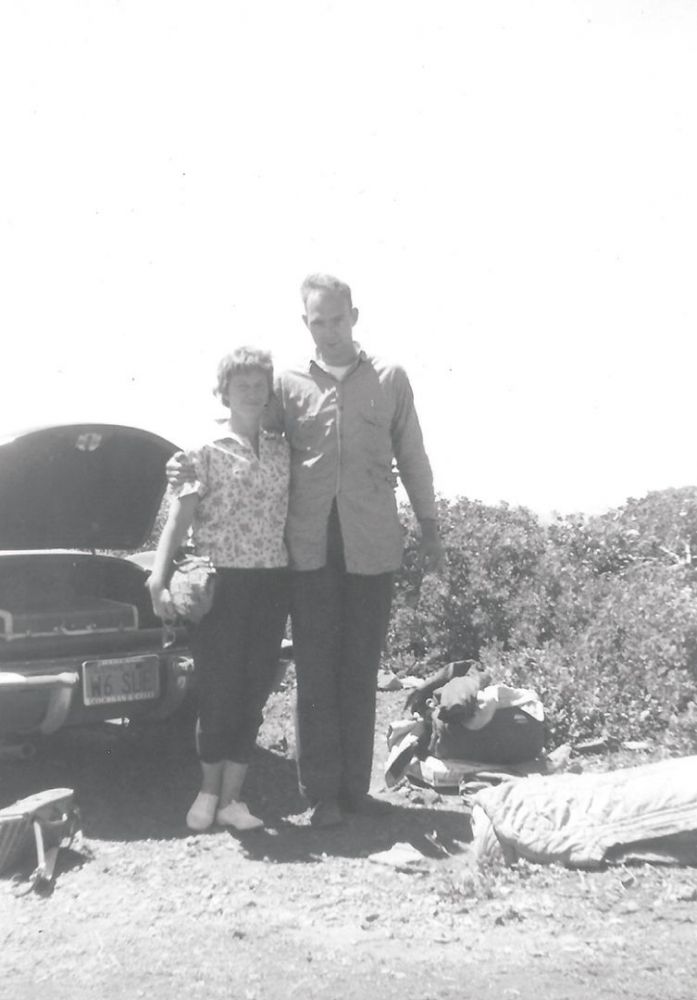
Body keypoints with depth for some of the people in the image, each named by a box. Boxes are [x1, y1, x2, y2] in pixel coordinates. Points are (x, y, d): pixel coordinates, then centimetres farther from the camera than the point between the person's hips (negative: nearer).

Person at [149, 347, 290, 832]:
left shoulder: (283, 450, 10)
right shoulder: (206, 451, -2)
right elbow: (179, 520, -7)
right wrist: (159, 579, -17)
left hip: (272, 583, 4)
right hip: (221, 582, -4)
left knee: (253, 694, 7)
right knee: (219, 692, 4)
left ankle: (232, 798, 18)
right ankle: (210, 790, 24)